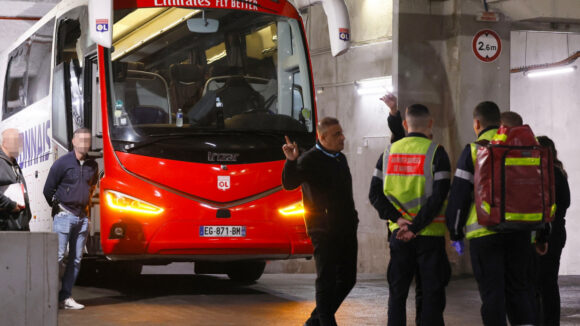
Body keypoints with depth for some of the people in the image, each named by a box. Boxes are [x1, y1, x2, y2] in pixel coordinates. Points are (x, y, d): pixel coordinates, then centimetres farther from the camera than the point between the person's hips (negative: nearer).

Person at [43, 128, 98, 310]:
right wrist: (58, 208, 7)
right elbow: (48, 190, -1)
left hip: (82, 217, 6)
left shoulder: (92, 165, 10)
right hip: (64, 216, -5)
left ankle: (65, 297, 10)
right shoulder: (63, 163, -5)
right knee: (58, 256, -11)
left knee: (76, 259, 5)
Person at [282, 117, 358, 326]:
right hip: (324, 231, -8)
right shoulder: (310, 160, -10)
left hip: (346, 229, 8)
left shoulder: (340, 158, 16)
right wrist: (291, 161, -39)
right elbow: (289, 184, -23)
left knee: (347, 279, 11)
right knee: (327, 280, -4)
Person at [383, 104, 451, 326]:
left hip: (398, 233, 4)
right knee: (432, 293, 2)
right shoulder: (435, 152, -8)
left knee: (397, 293, 11)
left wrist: (398, 219, 0)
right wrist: (415, 227, -13)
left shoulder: (390, 151, 6)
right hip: (430, 233, -4)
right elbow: (438, 196, -15)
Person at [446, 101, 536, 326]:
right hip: (519, 231, 4)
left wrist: (456, 232, 6)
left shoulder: (474, 150, -3)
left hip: (485, 231, -4)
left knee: (492, 291, 1)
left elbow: (459, 195, -4)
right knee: (519, 288, 13)